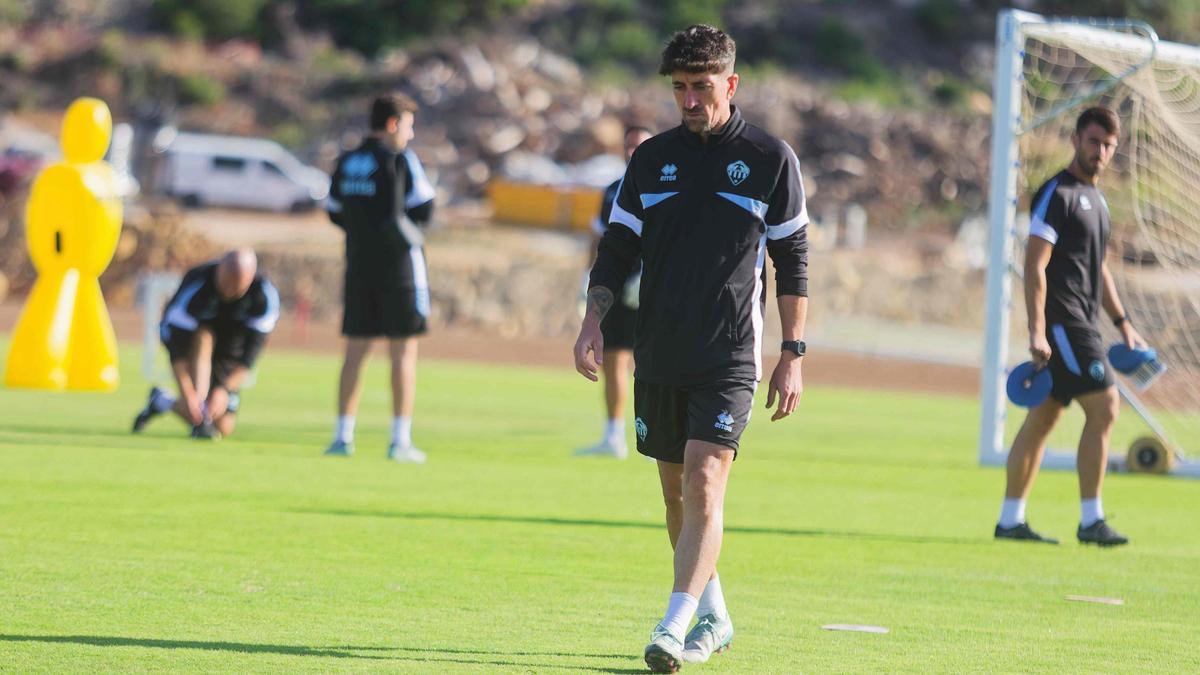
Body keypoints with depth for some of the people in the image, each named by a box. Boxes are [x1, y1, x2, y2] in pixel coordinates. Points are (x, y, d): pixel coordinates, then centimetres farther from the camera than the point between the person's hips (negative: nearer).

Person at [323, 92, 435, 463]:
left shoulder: (346, 163, 8)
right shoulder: (401, 159, -9)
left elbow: (335, 213, 12)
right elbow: (424, 209, -9)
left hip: (358, 264, 5)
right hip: (399, 263, -5)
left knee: (355, 351, 8)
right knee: (404, 352, -1)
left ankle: (343, 436, 5)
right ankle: (400, 440, -3)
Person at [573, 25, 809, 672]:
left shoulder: (771, 158, -1)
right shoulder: (652, 158, 8)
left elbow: (793, 260, 3)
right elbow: (618, 247, 11)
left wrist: (792, 355, -1)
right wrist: (593, 319, -5)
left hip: (730, 357, -4)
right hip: (658, 355, 4)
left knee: (703, 485, -16)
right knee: (675, 492, 11)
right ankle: (713, 618, 27)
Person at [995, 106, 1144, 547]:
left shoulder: (1096, 198, 19)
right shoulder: (1057, 194, -10)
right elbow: (1035, 266, -16)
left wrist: (1122, 323, 25)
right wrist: (1037, 331, -22)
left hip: (1082, 324, 9)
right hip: (1062, 322, -9)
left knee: (1043, 418, 9)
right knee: (1103, 407, -12)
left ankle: (1010, 519, 12)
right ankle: (1090, 521, -10)